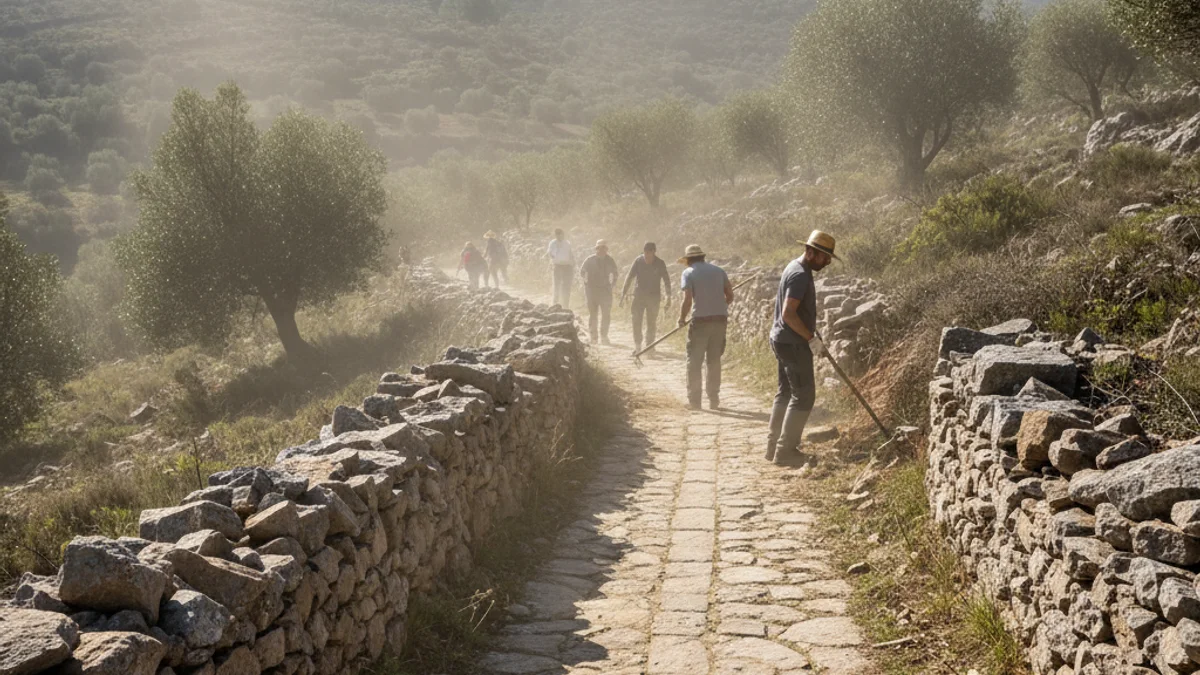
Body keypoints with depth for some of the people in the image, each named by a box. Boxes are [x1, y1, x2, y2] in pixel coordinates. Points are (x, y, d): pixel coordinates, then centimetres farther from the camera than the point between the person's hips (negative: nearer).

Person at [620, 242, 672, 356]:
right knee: (636, 321, -3)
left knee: (651, 323, 3)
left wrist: (669, 297, -6)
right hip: (639, 295, 1)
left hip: (654, 297, -1)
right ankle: (637, 346, 7)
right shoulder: (639, 261, -6)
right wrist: (624, 294, -5)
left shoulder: (660, 263, -8)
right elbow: (629, 277, -2)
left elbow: (666, 280, -2)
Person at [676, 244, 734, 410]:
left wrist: (682, 318, 2)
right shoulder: (718, 270, 11)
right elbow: (730, 296, 8)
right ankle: (714, 400, 15)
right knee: (714, 361, 13)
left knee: (695, 361, 6)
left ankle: (694, 400, 6)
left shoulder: (689, 273, -2)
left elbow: (687, 300, -11)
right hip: (720, 319, 4)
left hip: (701, 321, -4)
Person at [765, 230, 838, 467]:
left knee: (786, 393, 16)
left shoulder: (796, 268, 12)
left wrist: (811, 335, 19)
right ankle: (785, 450, -2)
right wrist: (812, 338, -20)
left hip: (784, 341, 10)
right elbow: (788, 314, -26)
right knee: (803, 396, -5)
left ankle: (774, 446, 22)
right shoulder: (800, 275, -20)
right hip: (793, 343, -10)